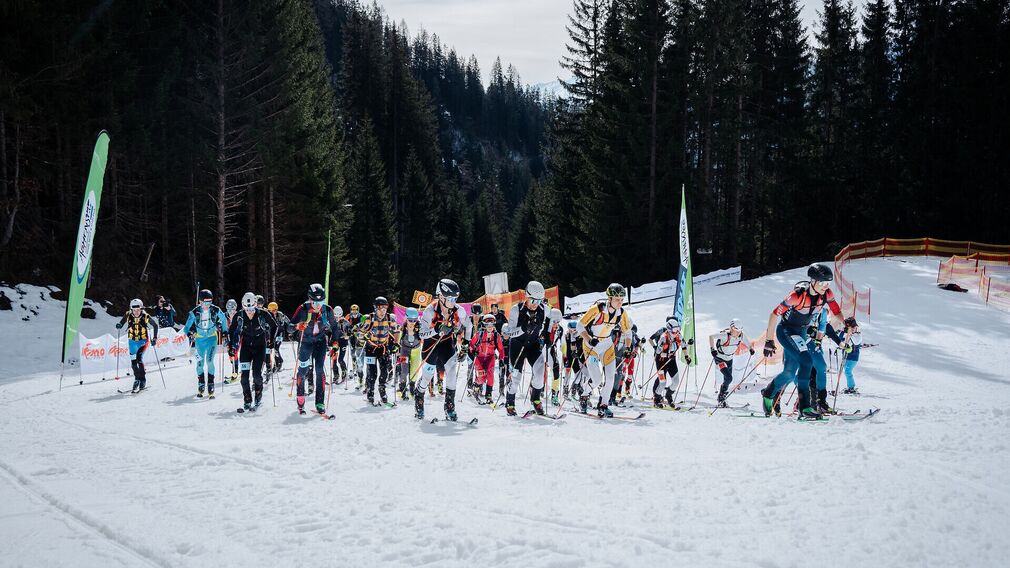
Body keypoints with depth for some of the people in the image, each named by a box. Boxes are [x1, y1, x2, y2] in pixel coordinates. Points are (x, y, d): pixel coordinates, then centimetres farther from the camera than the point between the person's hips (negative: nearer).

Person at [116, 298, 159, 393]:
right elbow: (122, 323, 2)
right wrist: (119, 326, -21)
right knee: (133, 361, 3)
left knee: (139, 359, -19)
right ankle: (137, 379, 21)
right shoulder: (128, 315, -11)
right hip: (133, 341, 3)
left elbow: (155, 325, -2)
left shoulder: (146, 317, -16)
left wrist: (155, 337, -7)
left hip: (143, 341, -3)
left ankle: (143, 380, -9)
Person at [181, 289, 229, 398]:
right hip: (199, 338, 1)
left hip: (212, 337, -1)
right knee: (200, 362, 3)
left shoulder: (216, 310, -12)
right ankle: (200, 387, 18)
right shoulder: (195, 312, -14)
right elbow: (187, 326, -8)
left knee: (209, 361, -12)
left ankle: (210, 387, -7)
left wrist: (225, 331, 3)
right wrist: (188, 333, -28)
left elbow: (224, 319, 6)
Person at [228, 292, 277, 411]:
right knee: (244, 375, -7)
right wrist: (231, 346, 2)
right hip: (246, 347, 2)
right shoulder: (239, 317, -10)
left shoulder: (263, 314, -15)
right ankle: (247, 401, 5)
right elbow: (231, 331, 6)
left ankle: (258, 396, 16)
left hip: (260, 346, -2)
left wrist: (271, 340, -1)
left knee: (257, 374, -9)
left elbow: (274, 327, 2)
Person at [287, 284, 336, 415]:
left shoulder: (327, 310, -12)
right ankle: (300, 401, 12)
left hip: (321, 341, 1)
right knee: (303, 370, -4)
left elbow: (334, 326, 6)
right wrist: (297, 326, -40)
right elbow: (289, 328, -18)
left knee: (320, 370, -7)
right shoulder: (303, 309, -18)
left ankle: (320, 403, -3)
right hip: (305, 341, -1)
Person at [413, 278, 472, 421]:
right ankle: (418, 401, 32)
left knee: (451, 371, -16)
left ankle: (450, 407, -5)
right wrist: (438, 330, -40)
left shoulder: (458, 310, -18)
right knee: (427, 375, 3)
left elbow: (466, 324, 3)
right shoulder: (431, 310, -28)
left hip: (448, 342, 2)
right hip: (431, 343, -2)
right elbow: (422, 334, -25)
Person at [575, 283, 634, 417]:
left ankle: (603, 406, 14)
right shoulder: (597, 309, -23)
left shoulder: (622, 313, -8)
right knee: (596, 379, -14)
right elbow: (580, 326, -16)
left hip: (608, 346, 5)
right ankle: (584, 396, 15)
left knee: (609, 378, -3)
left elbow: (627, 331, 8)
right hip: (592, 346, -5)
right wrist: (589, 339, -28)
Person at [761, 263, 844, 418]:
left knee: (790, 373, 13)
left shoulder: (826, 294, -12)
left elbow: (837, 313, -5)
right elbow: (775, 314, -23)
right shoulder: (798, 295, -29)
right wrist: (769, 341, -19)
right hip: (785, 331, -7)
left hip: (801, 332, 7)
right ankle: (804, 406, -23)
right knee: (806, 361, -25)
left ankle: (768, 394, 40)